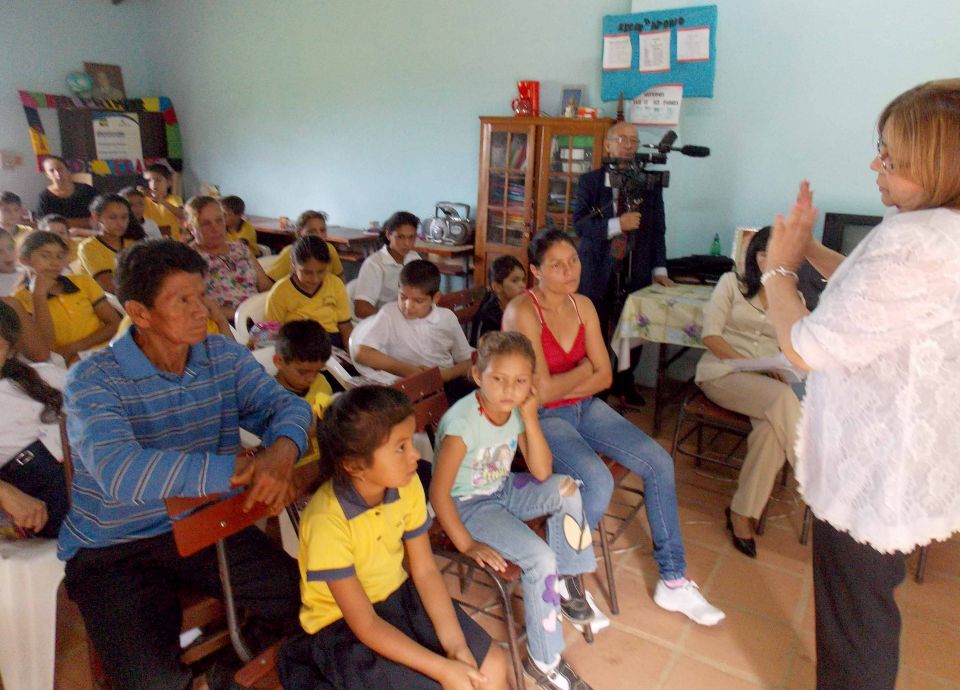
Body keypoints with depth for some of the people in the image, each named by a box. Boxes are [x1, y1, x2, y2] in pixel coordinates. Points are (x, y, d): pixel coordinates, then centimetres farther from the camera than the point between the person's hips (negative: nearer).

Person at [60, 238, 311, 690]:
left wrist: (282, 450, -34)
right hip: (114, 547, -3)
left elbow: (286, 405, -10)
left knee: (303, 599, -10)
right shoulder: (92, 381, -16)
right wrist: (237, 469, -36)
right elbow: (120, 473, -32)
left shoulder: (226, 357, 0)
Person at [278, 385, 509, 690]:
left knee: (494, 665, -3)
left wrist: (457, 647, -18)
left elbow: (425, 571, -7)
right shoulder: (327, 521, -30)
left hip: (400, 596, 5)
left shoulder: (406, 485, -14)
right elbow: (365, 625, -24)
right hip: (342, 627, -5)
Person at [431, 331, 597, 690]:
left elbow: (542, 472, -10)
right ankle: (544, 661, -2)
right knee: (540, 556, -21)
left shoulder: (517, 411, -9)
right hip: (467, 505, -6)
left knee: (565, 487, -16)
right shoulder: (461, 424, -28)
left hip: (503, 490, 6)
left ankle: (566, 580, 5)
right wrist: (466, 544, -20)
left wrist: (530, 418, -20)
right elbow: (438, 492, -22)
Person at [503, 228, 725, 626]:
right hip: (542, 418, -7)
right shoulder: (522, 312, -17)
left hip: (585, 407, 7)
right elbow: (541, 391, -21)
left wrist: (561, 387, -12)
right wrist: (583, 369, -7)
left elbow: (604, 376, 2)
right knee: (598, 483, -29)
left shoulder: (583, 306, 4)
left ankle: (672, 581, 7)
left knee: (658, 462, -7)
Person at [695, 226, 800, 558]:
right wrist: (748, 364, -14)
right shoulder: (731, 283, 7)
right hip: (722, 372, -3)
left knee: (772, 426, -33)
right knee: (784, 400, -34)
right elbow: (710, 335, -3)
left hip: (770, 382, 3)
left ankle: (742, 513, -22)